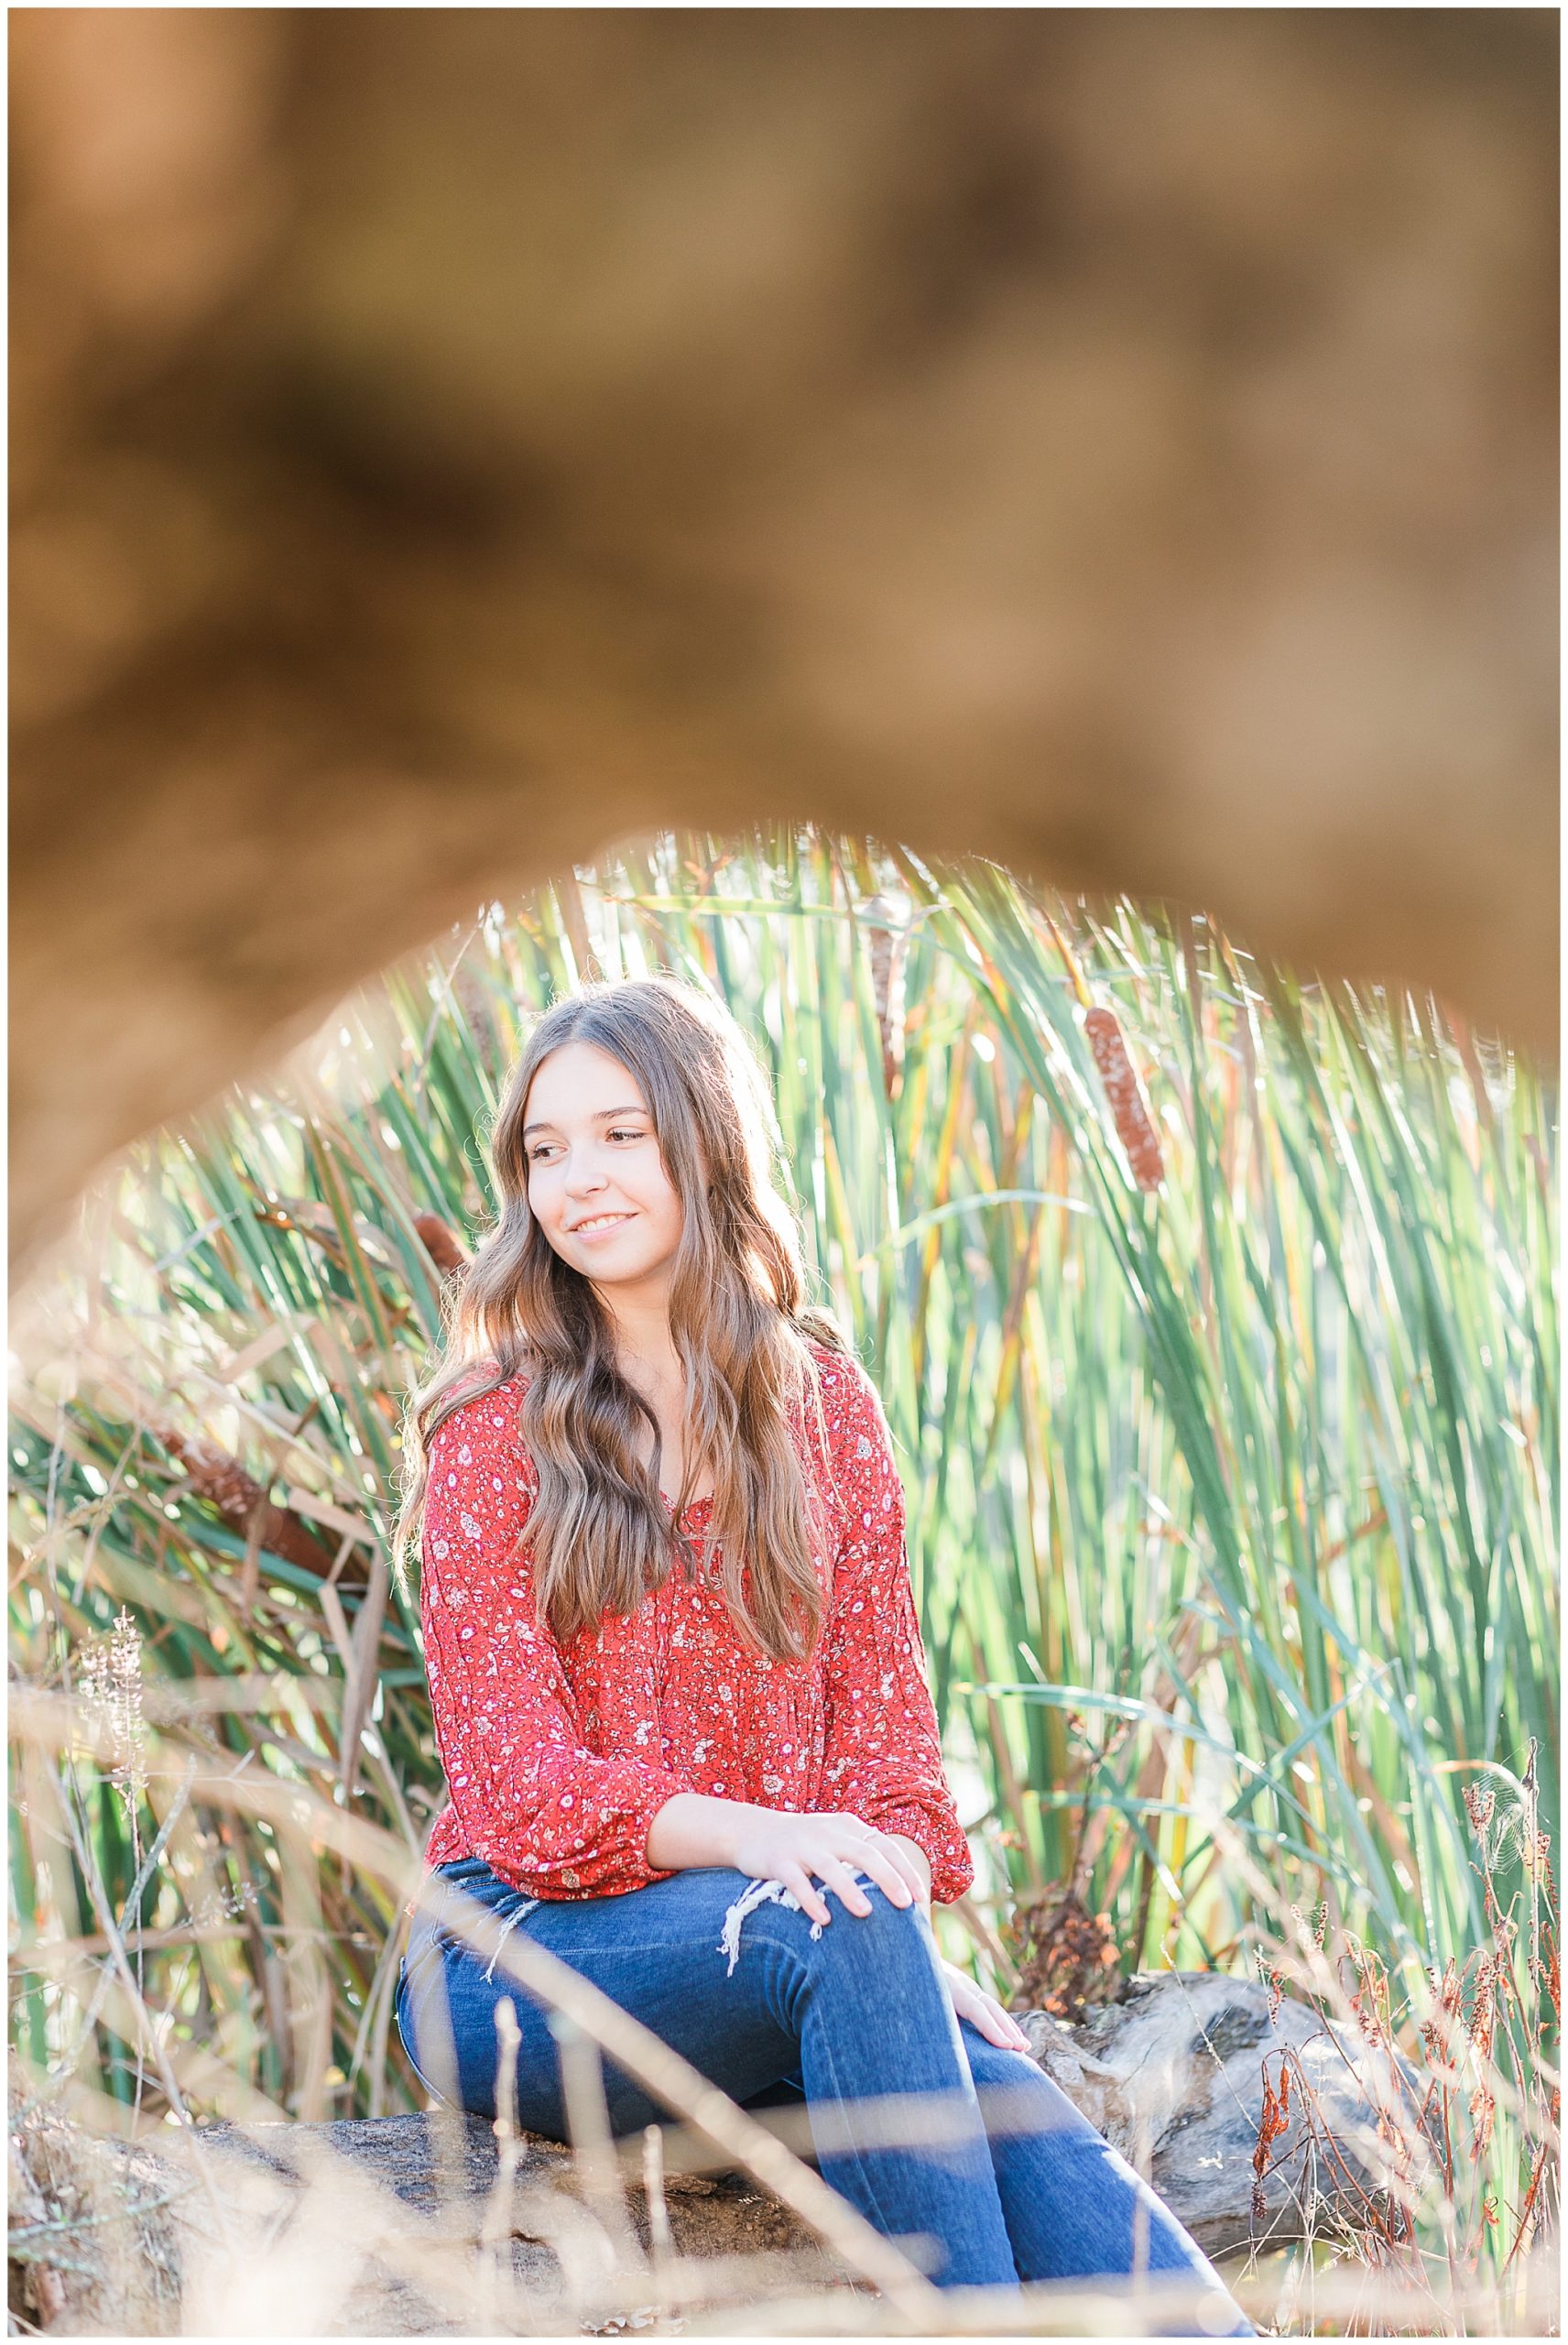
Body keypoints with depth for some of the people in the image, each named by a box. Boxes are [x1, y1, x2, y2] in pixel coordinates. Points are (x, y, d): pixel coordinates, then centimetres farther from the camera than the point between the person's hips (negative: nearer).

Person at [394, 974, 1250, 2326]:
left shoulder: (820, 1405, 11)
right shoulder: (494, 1436, 0)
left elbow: (879, 1719, 9)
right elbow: (525, 1781, -9)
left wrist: (908, 1926, -13)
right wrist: (758, 1833, -29)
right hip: (523, 1956, -3)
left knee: (1013, 2109, -30)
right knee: (840, 1929, -36)